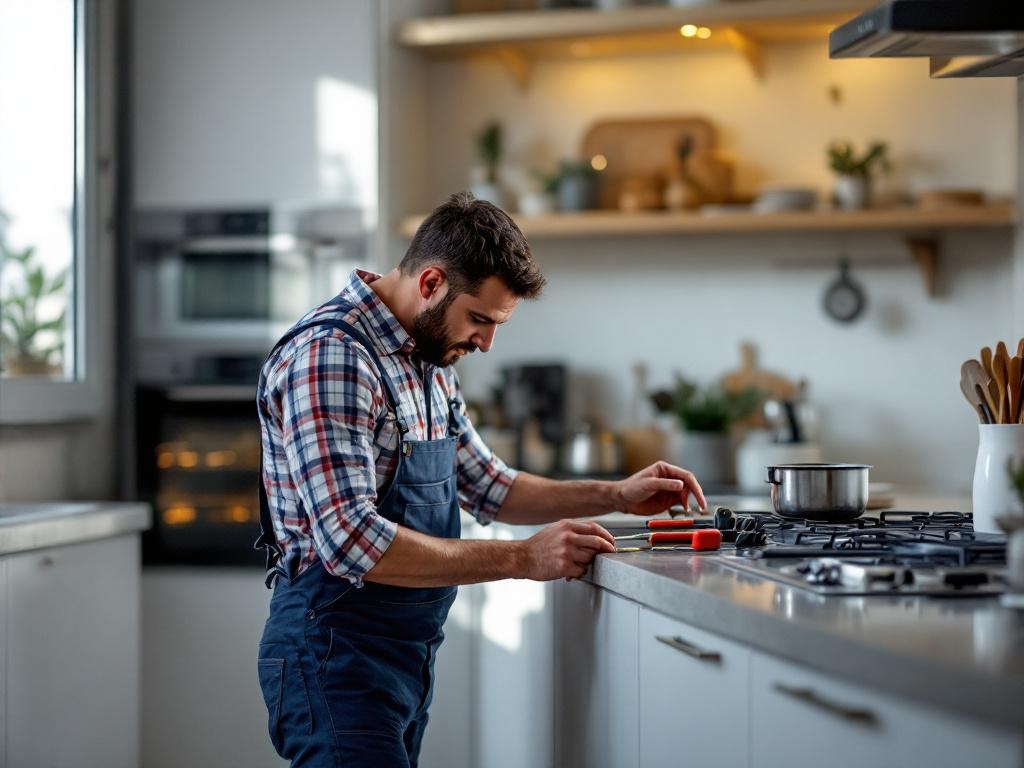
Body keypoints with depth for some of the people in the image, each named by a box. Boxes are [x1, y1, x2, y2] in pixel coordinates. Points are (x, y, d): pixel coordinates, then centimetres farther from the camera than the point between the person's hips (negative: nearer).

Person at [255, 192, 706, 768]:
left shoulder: (429, 363, 11)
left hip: (410, 651, 9)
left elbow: (490, 488, 22)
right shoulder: (329, 355, -19)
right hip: (339, 654, -9)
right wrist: (523, 559, -24)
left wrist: (617, 496, 10)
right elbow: (354, 541, -28)